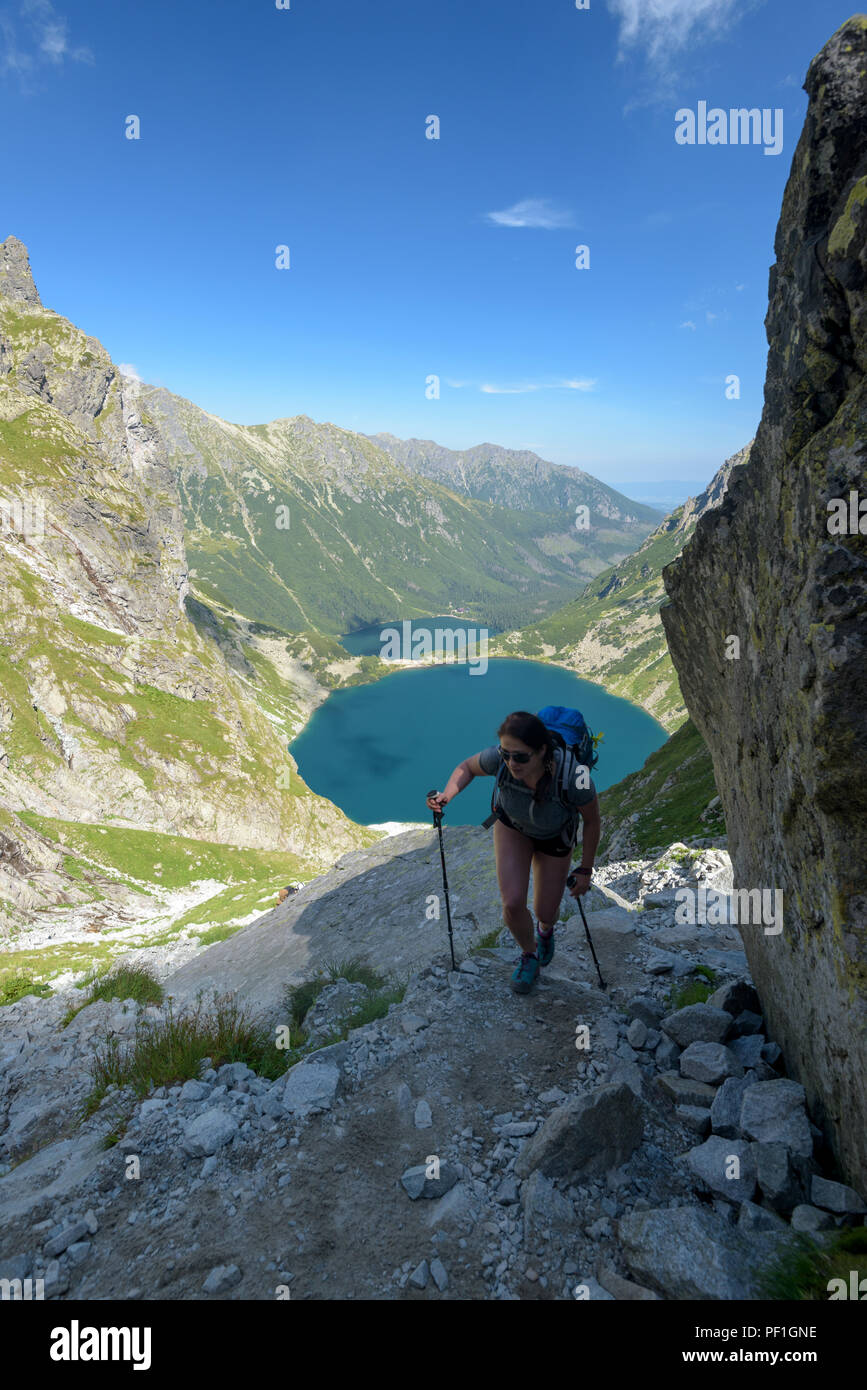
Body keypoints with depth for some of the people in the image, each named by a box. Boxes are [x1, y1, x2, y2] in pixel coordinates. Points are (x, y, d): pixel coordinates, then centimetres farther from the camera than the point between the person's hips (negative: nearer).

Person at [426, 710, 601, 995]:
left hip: (555, 837, -1)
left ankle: (546, 930, 52)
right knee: (512, 904, -12)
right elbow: (467, 767, -13)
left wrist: (585, 870, -11)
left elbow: (592, 821, -21)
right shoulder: (499, 759, -37)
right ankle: (528, 956, 23)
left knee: (545, 913, 10)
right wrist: (446, 795, -32)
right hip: (512, 827, 1)